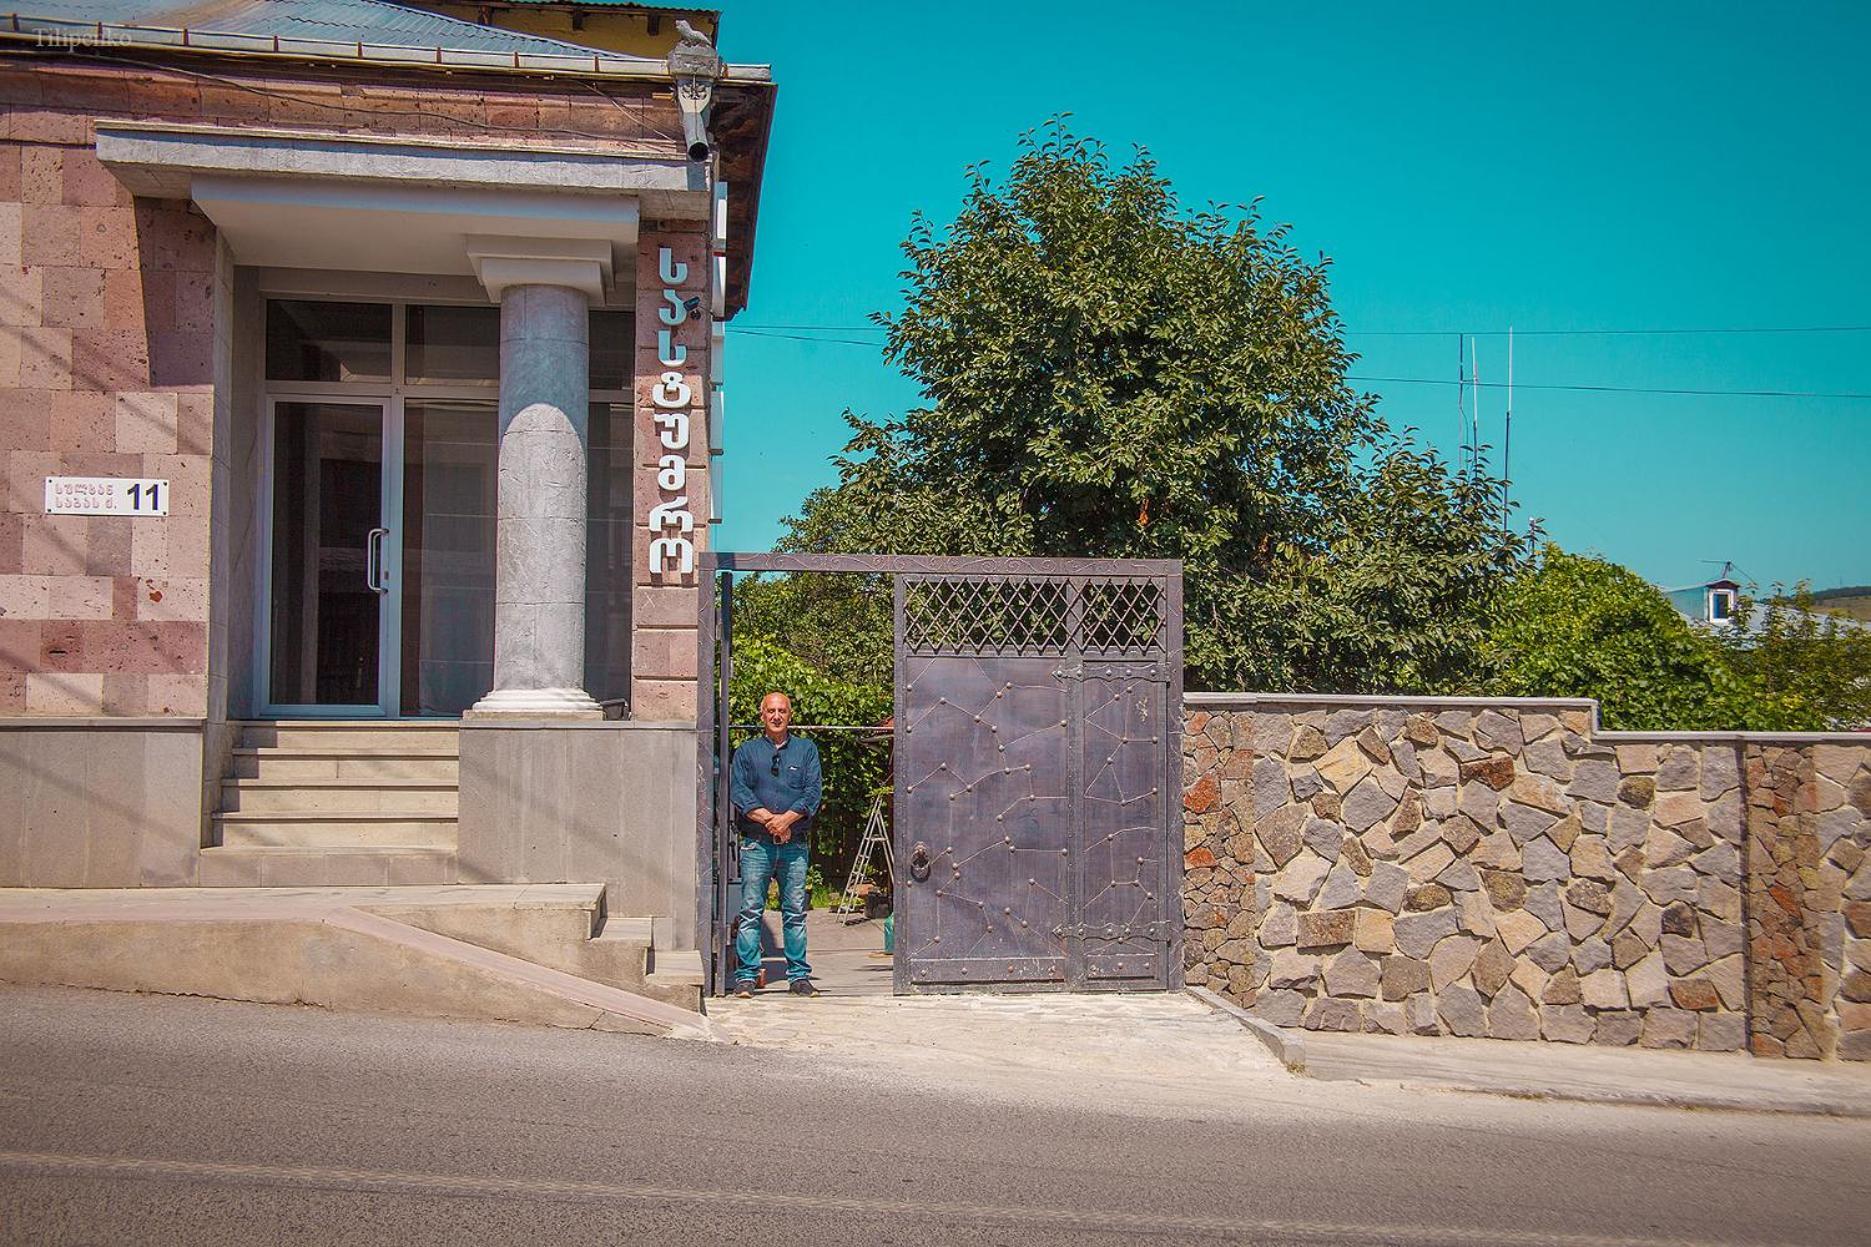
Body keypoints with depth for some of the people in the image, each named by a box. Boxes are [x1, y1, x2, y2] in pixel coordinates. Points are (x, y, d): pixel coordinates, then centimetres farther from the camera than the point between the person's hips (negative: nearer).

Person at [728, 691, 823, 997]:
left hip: (795, 844, 1)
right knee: (751, 910, -4)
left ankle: (799, 975, 9)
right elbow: (738, 791, -1)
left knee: (795, 912, 4)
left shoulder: (806, 750, 13)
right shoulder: (746, 751, 11)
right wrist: (768, 819, -13)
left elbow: (814, 791, 2)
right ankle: (746, 975, 0)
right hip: (756, 844, -1)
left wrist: (787, 818, -13)